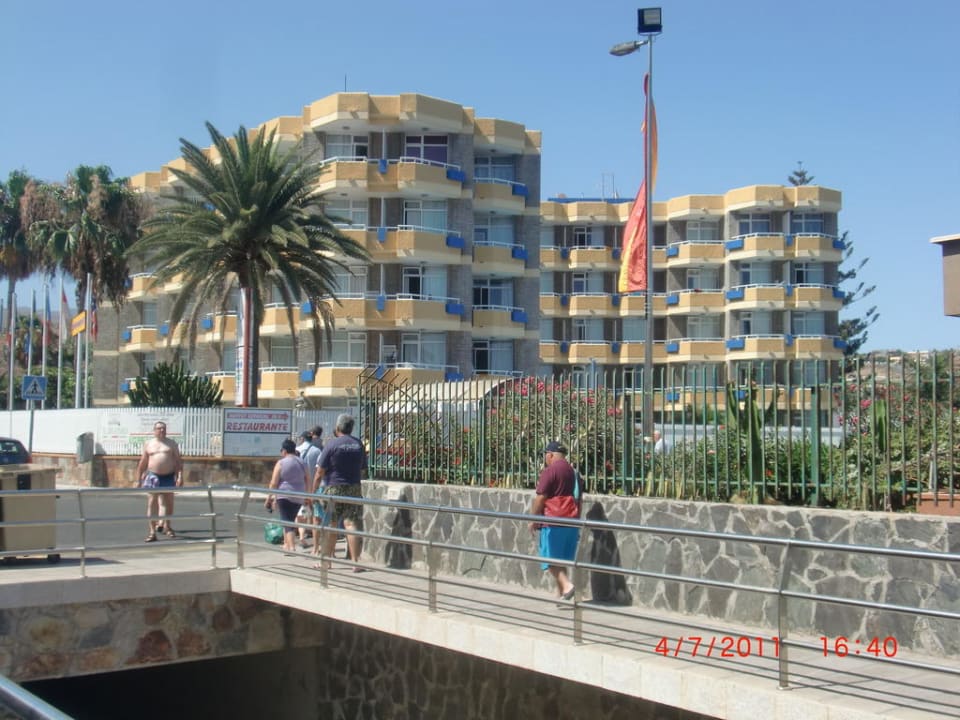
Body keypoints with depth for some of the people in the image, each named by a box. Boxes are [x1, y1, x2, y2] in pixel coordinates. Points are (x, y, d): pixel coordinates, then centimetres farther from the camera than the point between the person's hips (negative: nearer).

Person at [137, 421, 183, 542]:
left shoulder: (172, 444, 7)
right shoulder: (148, 444, 8)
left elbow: (178, 461, 3)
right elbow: (142, 463, 10)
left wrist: (180, 476, -7)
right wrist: (139, 479, 7)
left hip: (169, 476, 1)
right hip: (153, 476, -1)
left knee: (169, 503, 10)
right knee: (152, 503, -7)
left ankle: (167, 526, 29)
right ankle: (152, 532, -7)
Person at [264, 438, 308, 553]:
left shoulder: (281, 463, -7)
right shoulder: (302, 463, 9)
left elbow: (274, 483, -9)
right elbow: (307, 482, 13)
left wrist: (269, 498, -3)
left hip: (284, 495, -5)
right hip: (299, 496, 5)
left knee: (287, 522, -5)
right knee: (291, 520, 20)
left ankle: (292, 547, -16)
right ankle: (286, 544, 27)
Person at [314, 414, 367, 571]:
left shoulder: (332, 444, -7)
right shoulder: (359, 445, 8)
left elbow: (320, 471, -6)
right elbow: (362, 470, 14)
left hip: (334, 489, -3)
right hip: (354, 488, 3)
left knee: (330, 526, 7)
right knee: (352, 524, -1)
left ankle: (326, 560, 15)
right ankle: (355, 562, -7)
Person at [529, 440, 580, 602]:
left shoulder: (550, 471, -10)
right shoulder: (572, 471, 14)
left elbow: (540, 498, -12)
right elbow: (578, 498, 19)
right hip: (572, 521, 7)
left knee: (551, 558, -2)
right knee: (562, 558, 14)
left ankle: (566, 584, -20)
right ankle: (560, 592, 16)